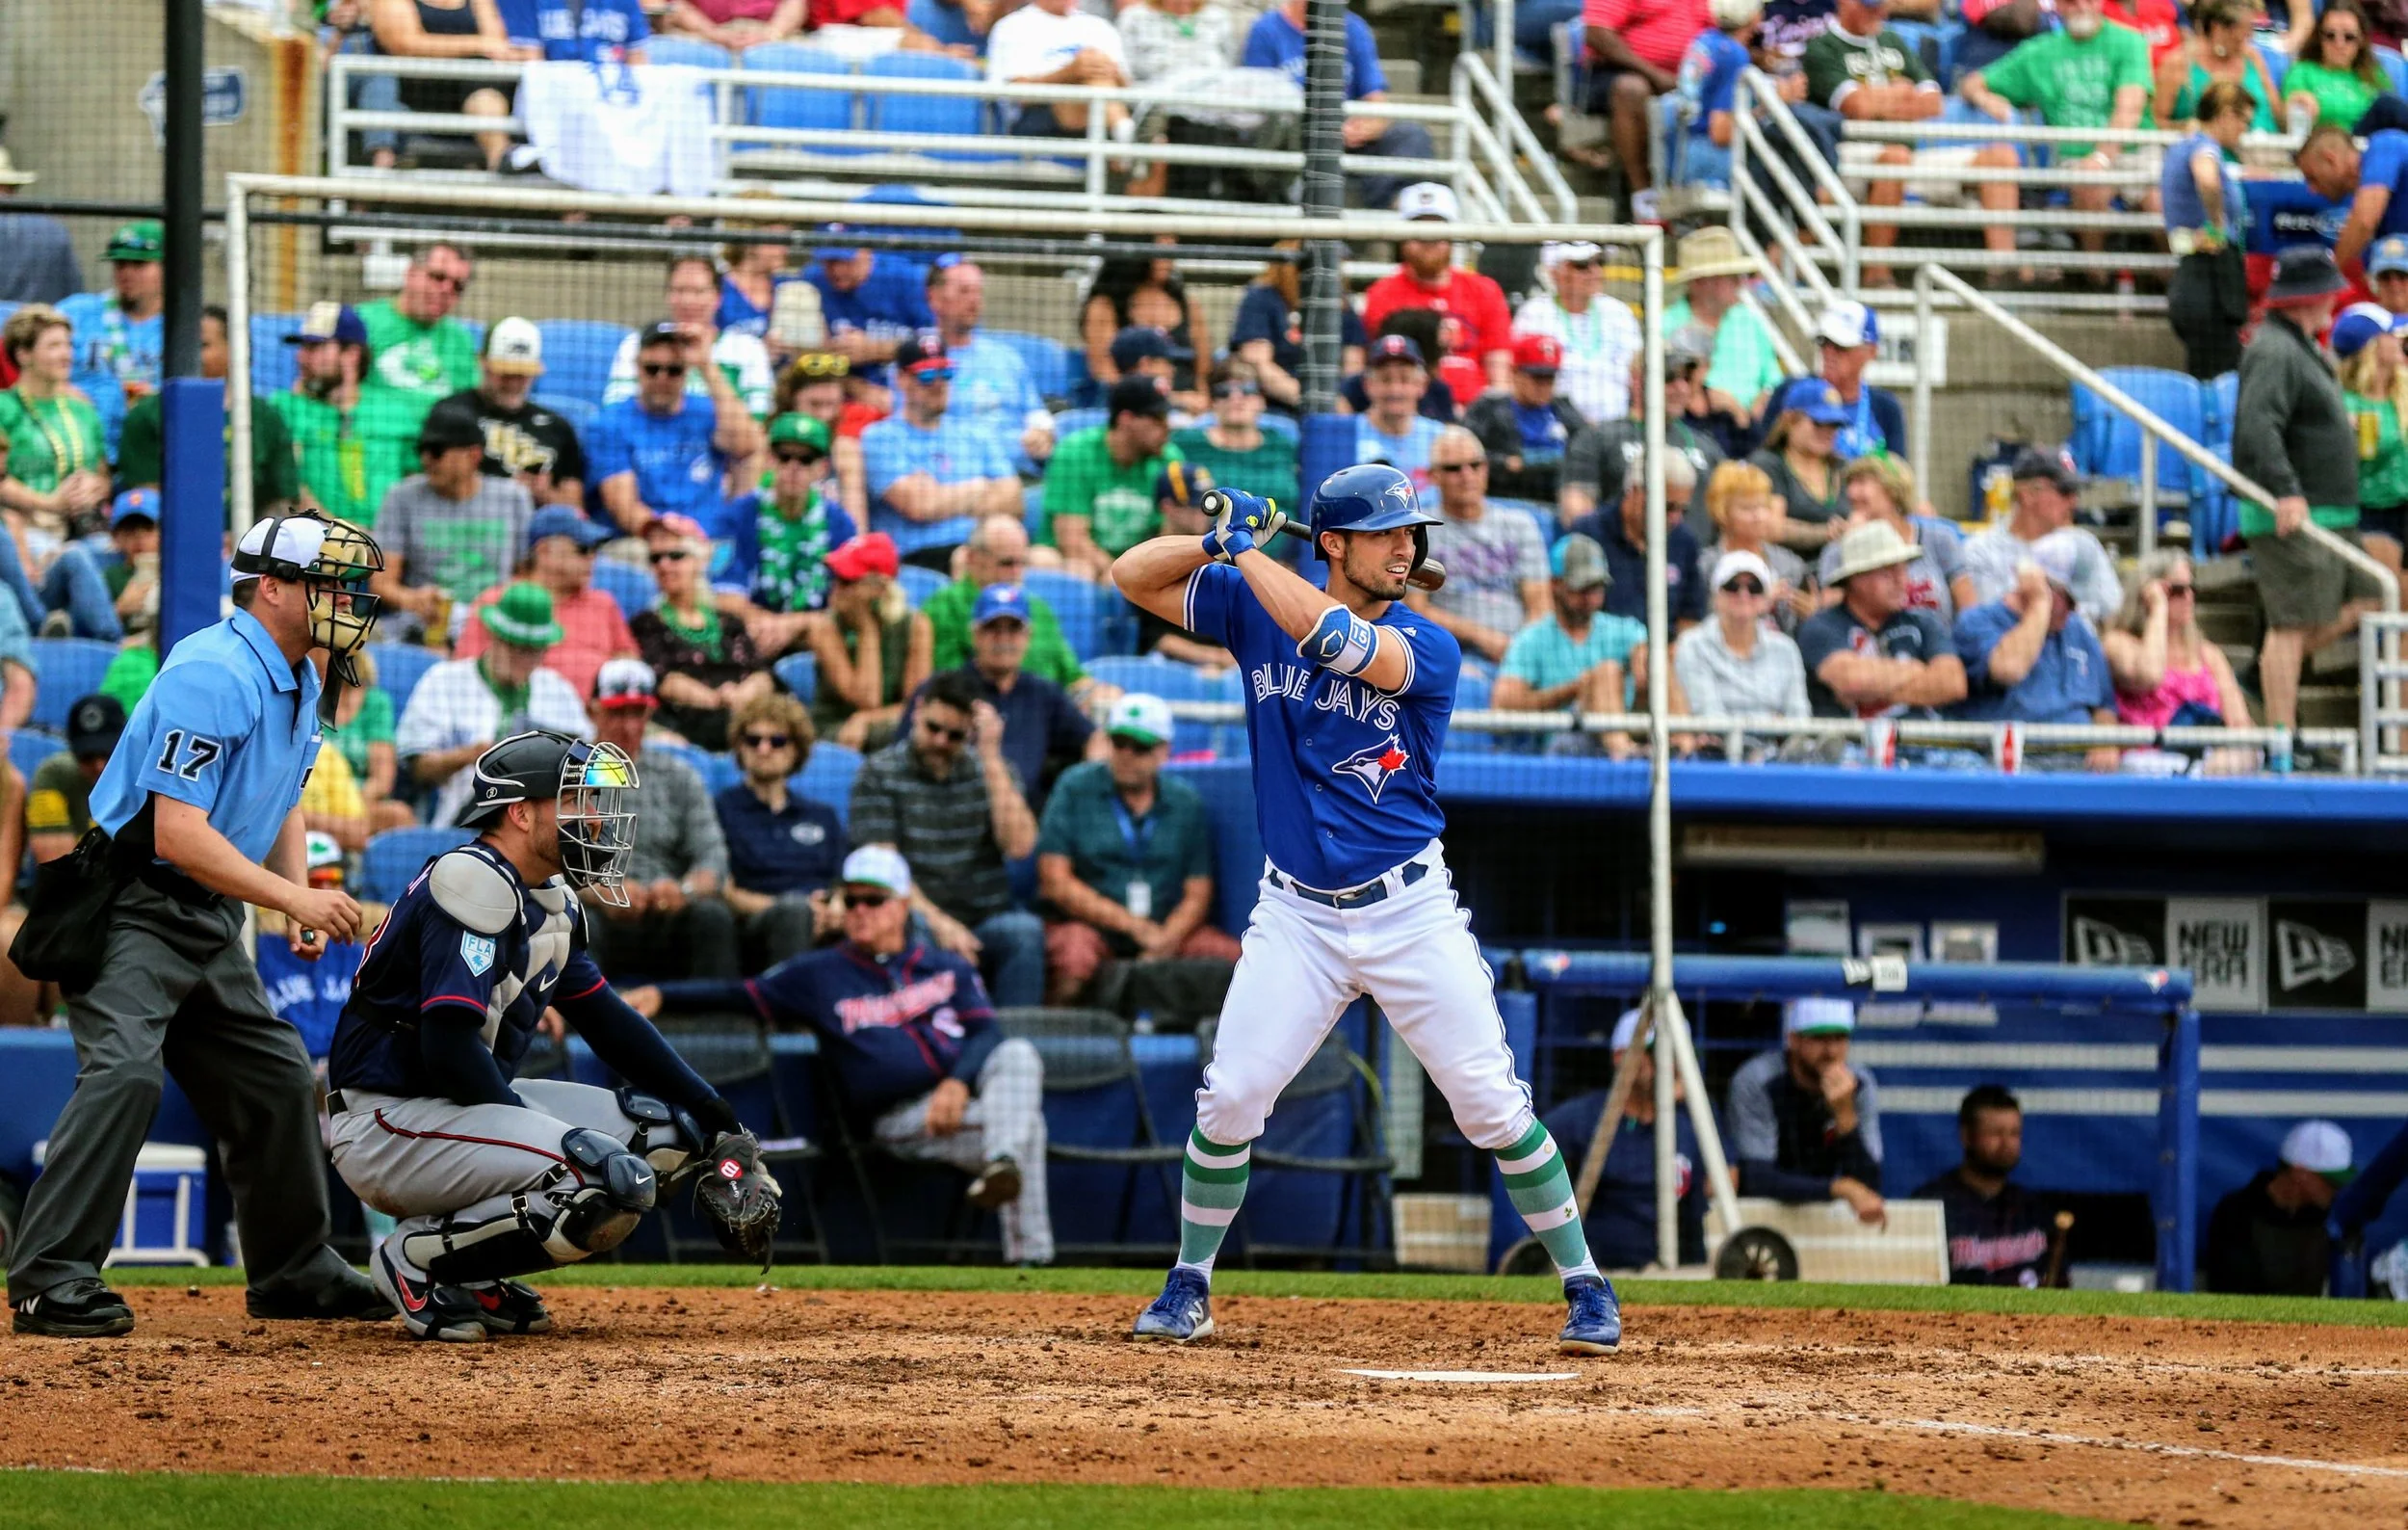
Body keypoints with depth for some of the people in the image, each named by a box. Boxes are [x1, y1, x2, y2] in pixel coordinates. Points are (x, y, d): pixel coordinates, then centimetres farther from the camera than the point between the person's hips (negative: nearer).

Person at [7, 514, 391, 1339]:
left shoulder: (300, 682, 10)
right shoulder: (214, 675, -22)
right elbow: (178, 832, -28)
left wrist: (302, 899, 7)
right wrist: (292, 898, -30)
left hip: (210, 920, 10)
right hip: (131, 907, -10)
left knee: (276, 1078, 12)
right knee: (124, 1071, -24)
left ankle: (294, 1271, 26)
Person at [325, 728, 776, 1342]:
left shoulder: (553, 900, 13)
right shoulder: (474, 885, -17)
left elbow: (606, 1018, 18)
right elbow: (450, 1047, -25)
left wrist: (719, 1119, 11)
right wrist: (546, 1131, -18)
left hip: (466, 1106, 10)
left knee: (667, 1137, 9)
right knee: (614, 1183, -25)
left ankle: (473, 1272, 8)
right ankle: (417, 1257, -9)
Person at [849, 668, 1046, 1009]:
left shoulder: (994, 771, 13)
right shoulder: (879, 773, 4)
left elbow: (1018, 845, -4)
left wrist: (991, 757, -6)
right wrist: (936, 920, -21)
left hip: (987, 920, 2)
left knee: (1025, 930, -31)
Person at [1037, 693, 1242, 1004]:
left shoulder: (1187, 802, 12)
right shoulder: (1075, 788, 5)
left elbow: (1198, 894, 8)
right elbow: (1054, 882, -2)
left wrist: (1164, 943, -13)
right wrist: (1133, 925, -8)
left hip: (1170, 929, 3)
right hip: (1090, 926, -3)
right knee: (1074, 959, -38)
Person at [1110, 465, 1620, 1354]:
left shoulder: (1429, 648, -9)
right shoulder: (1252, 606, 1)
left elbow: (1339, 642, -28)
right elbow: (1131, 576, 0)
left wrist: (1246, 550, -21)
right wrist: (1218, 543, -17)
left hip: (1410, 913, -2)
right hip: (1296, 914, 2)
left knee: (1493, 1106, -5)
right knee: (1229, 1101, -4)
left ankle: (1585, 1287, 6)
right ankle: (1189, 1290, 14)